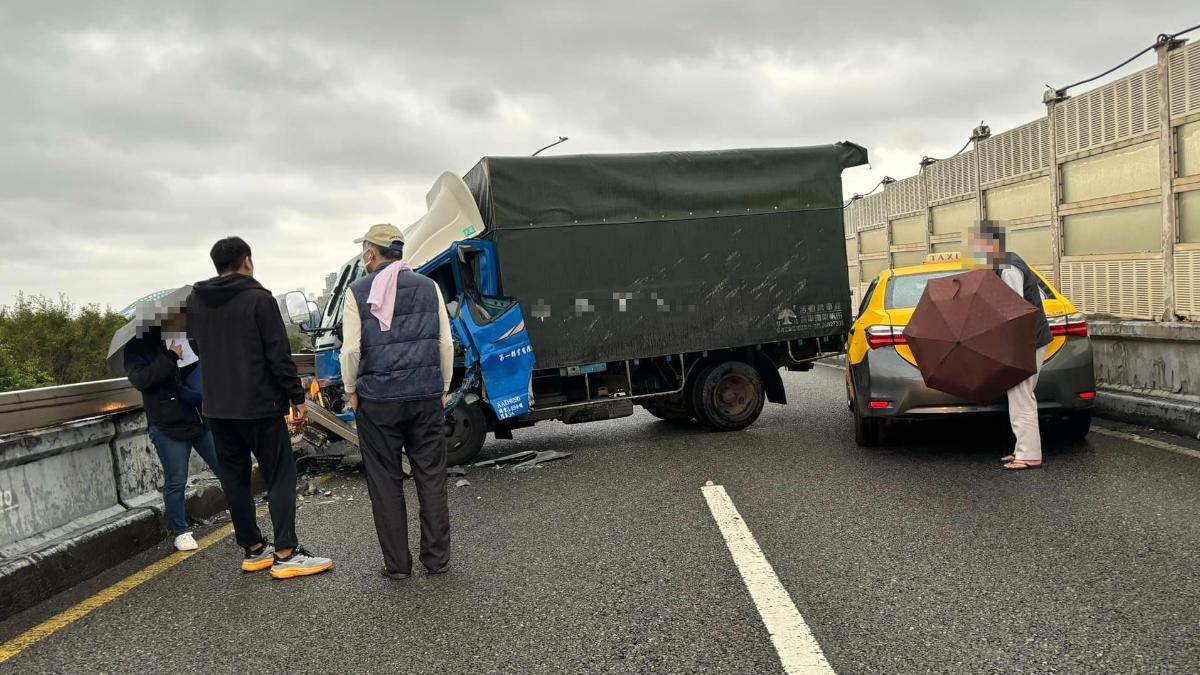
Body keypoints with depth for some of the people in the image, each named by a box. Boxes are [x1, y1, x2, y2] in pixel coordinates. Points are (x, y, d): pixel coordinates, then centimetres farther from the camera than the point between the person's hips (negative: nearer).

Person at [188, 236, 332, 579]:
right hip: (259, 406, -6)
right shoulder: (258, 299, -11)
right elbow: (279, 355, -14)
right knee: (280, 476, -1)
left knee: (234, 479, 12)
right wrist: (296, 397, -8)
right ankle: (285, 554, -4)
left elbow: (199, 348, 17)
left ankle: (253, 549, 19)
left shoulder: (195, 301, 8)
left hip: (216, 408, 6)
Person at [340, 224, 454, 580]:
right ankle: (437, 558, 14)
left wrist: (351, 390, 7)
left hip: (377, 400, -2)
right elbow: (446, 343, 4)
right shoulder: (428, 287, 6)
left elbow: (351, 349, -6)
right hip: (427, 396, 2)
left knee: (385, 484, 7)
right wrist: (443, 388, 12)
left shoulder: (359, 292, -1)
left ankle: (397, 564, 13)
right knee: (431, 478, 9)